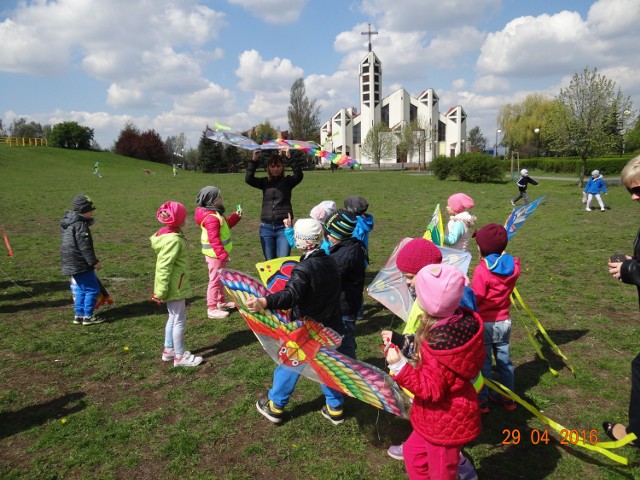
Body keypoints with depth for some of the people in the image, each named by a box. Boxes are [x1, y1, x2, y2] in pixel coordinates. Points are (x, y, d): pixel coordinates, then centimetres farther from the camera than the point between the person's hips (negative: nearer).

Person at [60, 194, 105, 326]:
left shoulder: (66, 222, 13)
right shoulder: (80, 225, -18)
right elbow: (85, 247, -21)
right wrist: (94, 262, -17)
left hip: (71, 264, 10)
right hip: (81, 264, -10)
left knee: (81, 289, 19)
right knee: (92, 289, -1)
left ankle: (78, 315, 23)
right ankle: (88, 316, 4)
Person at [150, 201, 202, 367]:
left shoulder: (168, 234, 6)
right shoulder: (174, 240, -24)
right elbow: (164, 267, -25)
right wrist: (161, 291, -22)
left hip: (173, 286, 10)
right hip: (174, 288, -10)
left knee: (173, 318, 20)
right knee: (180, 320, 2)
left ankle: (168, 350, 33)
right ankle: (180, 356, 14)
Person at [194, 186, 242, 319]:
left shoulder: (216, 214, 8)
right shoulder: (211, 218, -26)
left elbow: (225, 226, 22)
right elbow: (214, 240, -29)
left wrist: (235, 217, 15)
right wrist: (222, 254, -28)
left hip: (219, 254, 11)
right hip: (215, 255, -11)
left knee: (221, 279, 23)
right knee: (215, 280, -3)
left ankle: (221, 301, 39)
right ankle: (212, 309, 6)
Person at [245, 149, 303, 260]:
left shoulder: (288, 181, 4)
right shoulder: (265, 182, 9)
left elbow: (299, 176, -15)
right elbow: (248, 179, -5)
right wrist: (254, 160, -15)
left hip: (283, 227, -2)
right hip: (266, 227, 3)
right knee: (269, 261, 9)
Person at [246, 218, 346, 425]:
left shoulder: (304, 268, -24)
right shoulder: (330, 262, 1)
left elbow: (291, 296, -40)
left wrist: (263, 302, -54)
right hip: (330, 328, 6)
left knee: (289, 364, 12)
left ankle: (275, 406, 27)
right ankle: (335, 408, 29)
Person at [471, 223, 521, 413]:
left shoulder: (481, 270, -23)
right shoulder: (514, 265, -6)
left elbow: (475, 298, -19)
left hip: (485, 323, -5)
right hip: (504, 322, 5)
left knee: (483, 362, 7)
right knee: (504, 360, 18)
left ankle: (482, 400, 17)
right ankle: (507, 397, 31)